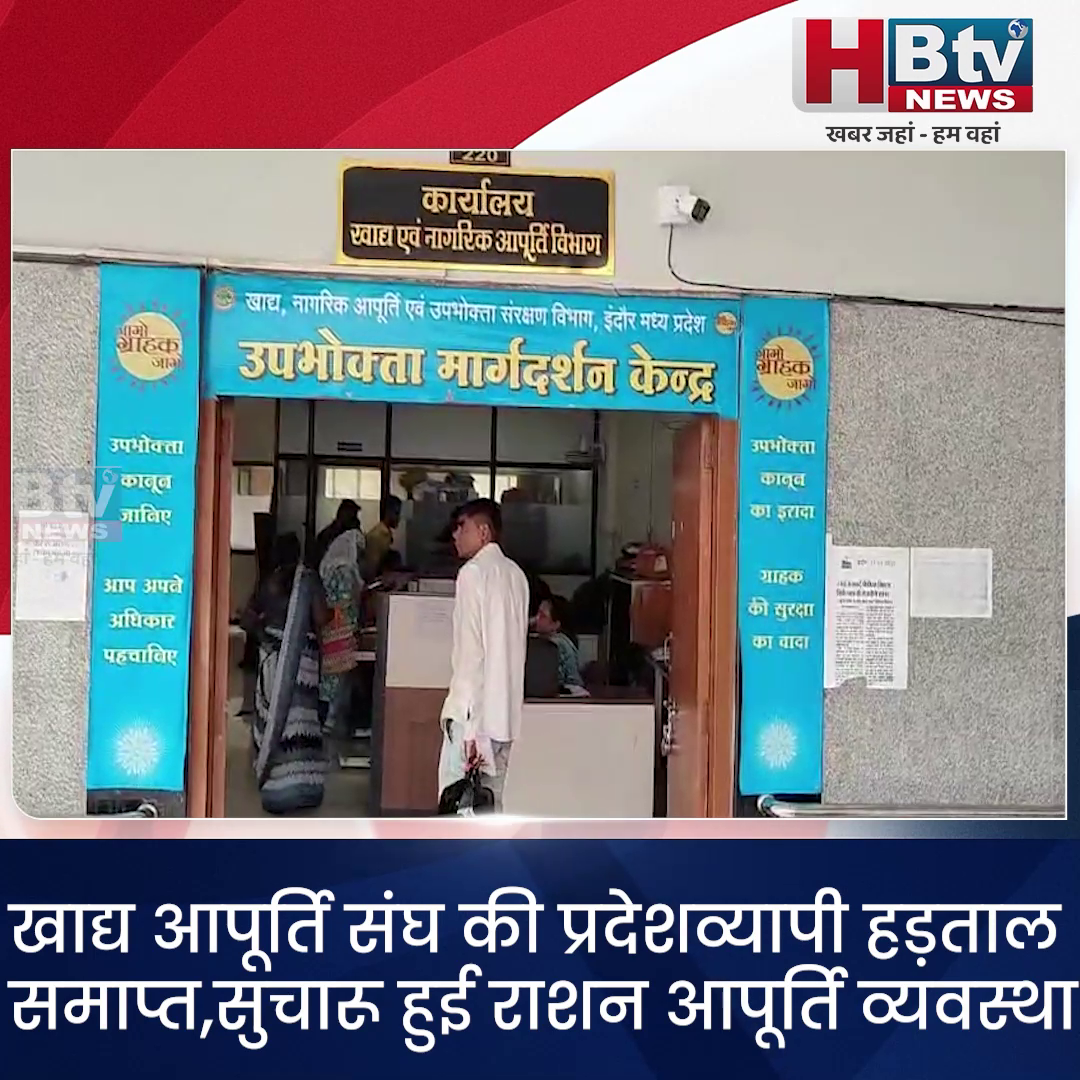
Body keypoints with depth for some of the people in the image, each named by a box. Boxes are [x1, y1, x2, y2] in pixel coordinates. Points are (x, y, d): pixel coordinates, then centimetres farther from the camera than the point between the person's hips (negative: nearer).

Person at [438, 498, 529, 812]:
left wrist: (470, 727, -19)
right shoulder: (515, 574, 12)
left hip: (474, 713, -8)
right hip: (505, 712, 8)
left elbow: (470, 650, -16)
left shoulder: (474, 572, -10)